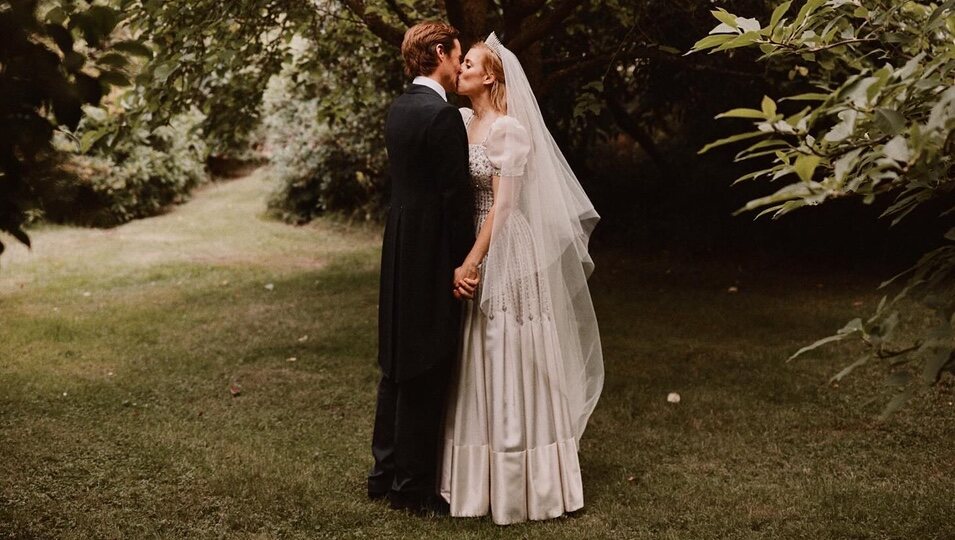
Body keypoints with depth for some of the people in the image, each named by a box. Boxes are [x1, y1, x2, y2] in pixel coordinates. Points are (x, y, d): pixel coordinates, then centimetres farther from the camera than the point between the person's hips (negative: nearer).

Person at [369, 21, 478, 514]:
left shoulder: (399, 109, 11)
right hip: (432, 255, -9)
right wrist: (465, 262, -9)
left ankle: (386, 471, 27)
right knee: (426, 374, 0)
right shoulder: (443, 115, -17)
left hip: (399, 249, 9)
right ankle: (414, 487, 10)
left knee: (398, 366, 17)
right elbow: (456, 195, -18)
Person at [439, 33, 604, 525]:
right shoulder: (462, 122, 10)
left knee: (510, 364, 0)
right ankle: (479, 475, 25)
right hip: (472, 250, 8)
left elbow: (503, 205, -16)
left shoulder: (509, 129, -12)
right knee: (477, 368, 13)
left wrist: (471, 262, -17)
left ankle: (520, 482, 12)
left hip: (505, 255, -8)